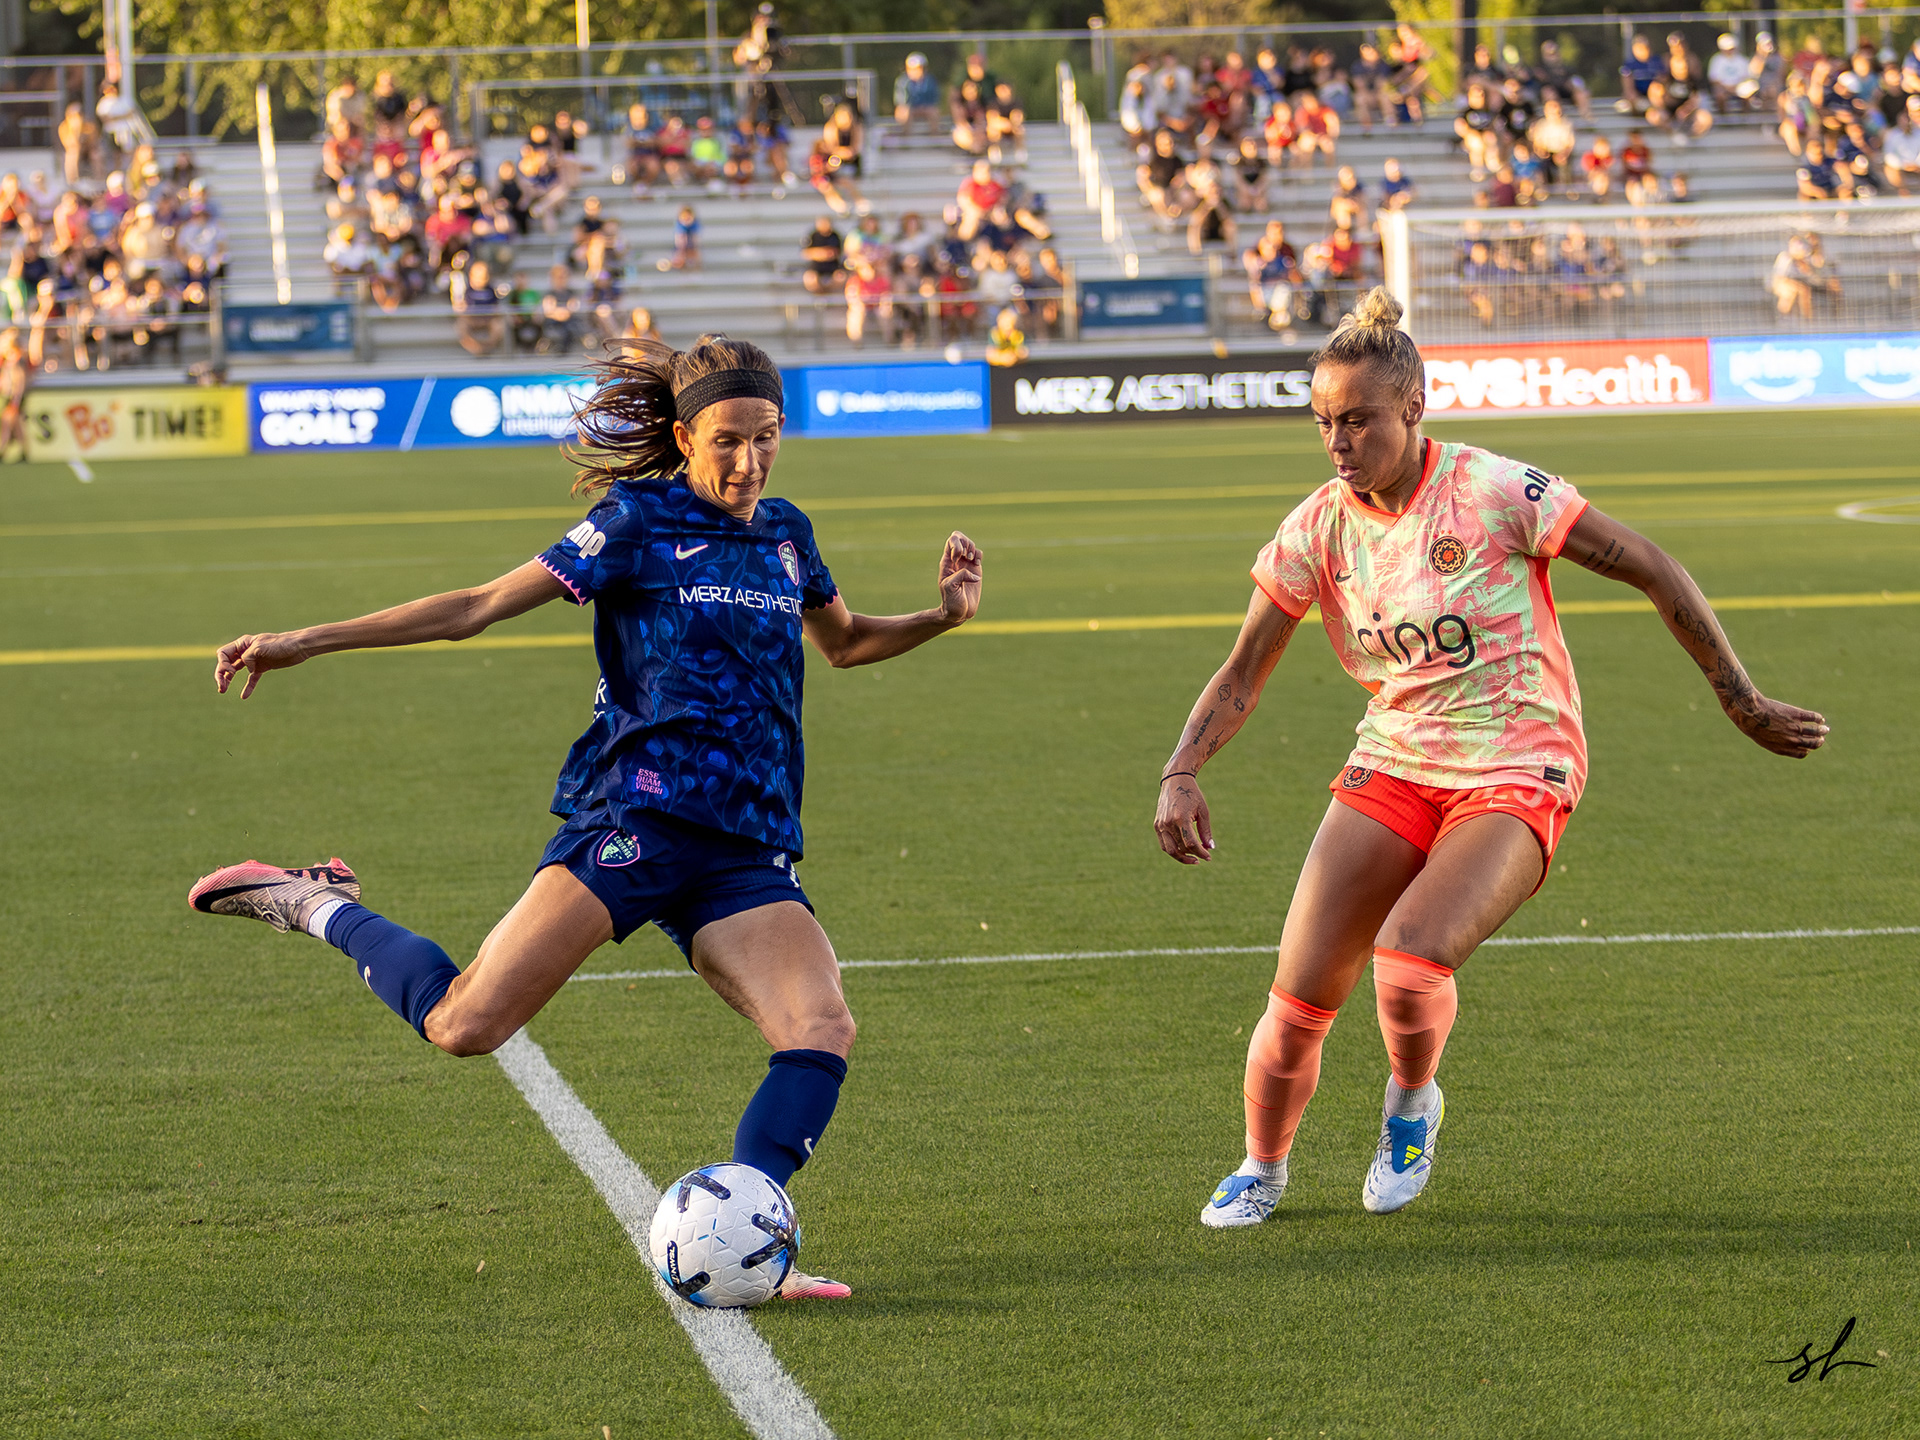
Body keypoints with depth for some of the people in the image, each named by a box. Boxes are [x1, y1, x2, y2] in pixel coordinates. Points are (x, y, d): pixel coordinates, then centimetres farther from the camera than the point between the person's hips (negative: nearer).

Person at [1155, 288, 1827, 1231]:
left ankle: (1411, 1101, 6)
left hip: (1514, 773, -4)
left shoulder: (1493, 493, -15)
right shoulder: (1319, 528, -1)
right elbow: (1242, 675, 6)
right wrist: (1180, 774, -11)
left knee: (1408, 961, -29)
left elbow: (1654, 572, -7)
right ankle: (1261, 1168, 23)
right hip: (1394, 764, 4)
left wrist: (1741, 702, -3)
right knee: (1298, 998, -7)